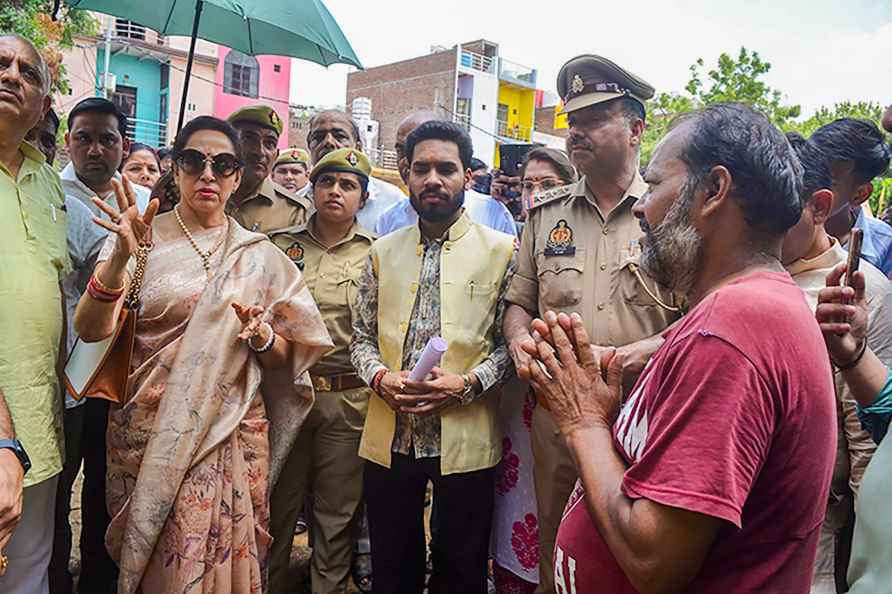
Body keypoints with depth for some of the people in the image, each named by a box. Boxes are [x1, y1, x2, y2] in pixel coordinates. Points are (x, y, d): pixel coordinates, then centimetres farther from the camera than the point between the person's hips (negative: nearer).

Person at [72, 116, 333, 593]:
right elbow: (91, 329, -14)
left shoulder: (259, 255, 5)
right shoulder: (141, 239, 0)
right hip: (150, 433, -1)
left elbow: (285, 357, 7)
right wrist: (122, 259, -30)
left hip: (234, 433, 2)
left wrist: (261, 335, -14)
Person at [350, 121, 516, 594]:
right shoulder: (383, 252, 9)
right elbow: (362, 338, 11)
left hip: (466, 441, -2)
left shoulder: (500, 251, -1)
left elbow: (509, 341, -2)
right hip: (388, 439, 3)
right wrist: (381, 377, -8)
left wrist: (467, 383, -17)